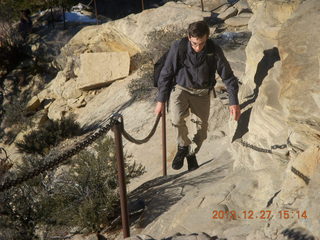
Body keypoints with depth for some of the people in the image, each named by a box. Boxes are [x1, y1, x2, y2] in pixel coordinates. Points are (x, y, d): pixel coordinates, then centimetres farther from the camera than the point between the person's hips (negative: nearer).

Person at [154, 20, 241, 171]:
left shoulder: (215, 51, -18)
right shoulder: (178, 47, -20)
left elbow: (228, 77, -8)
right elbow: (166, 74, -10)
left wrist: (234, 102, -14)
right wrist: (161, 100, -8)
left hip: (202, 92, 2)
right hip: (180, 88, -1)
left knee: (202, 128, 1)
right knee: (176, 118, -28)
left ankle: (191, 153, 33)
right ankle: (183, 146, 3)